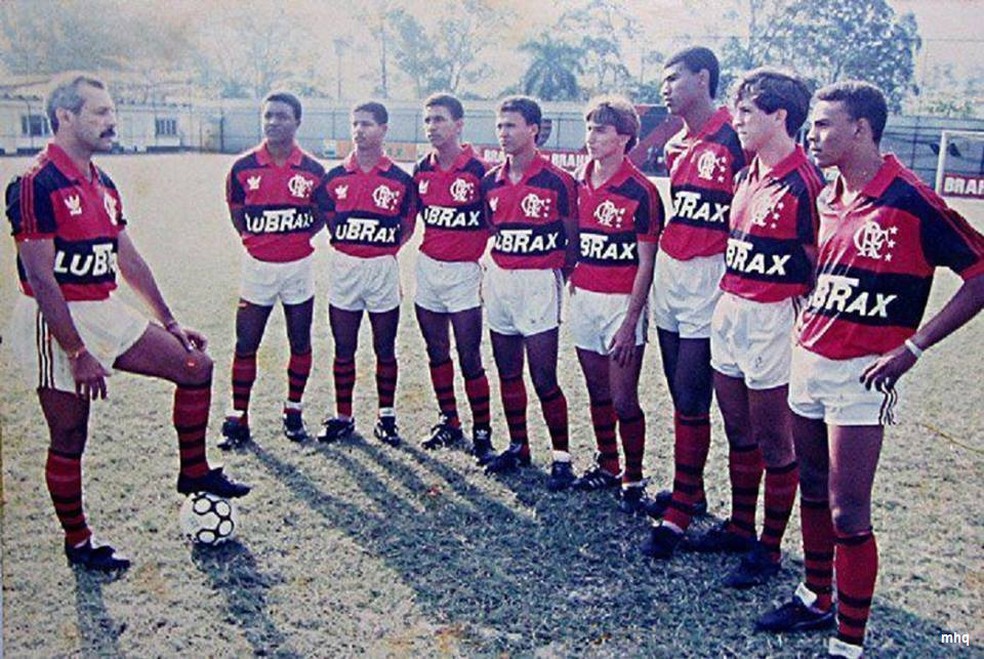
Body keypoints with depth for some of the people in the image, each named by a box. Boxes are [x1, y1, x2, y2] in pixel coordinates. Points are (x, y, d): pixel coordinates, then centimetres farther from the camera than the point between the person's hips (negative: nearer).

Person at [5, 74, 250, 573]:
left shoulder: (103, 185, 10)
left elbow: (129, 260, 17)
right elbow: (41, 279, -20)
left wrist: (168, 322, 17)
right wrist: (78, 354, -22)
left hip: (105, 312, 8)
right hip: (56, 323, -8)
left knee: (195, 365, 4)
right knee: (69, 439, 3)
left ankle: (193, 472, 19)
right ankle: (78, 543, 20)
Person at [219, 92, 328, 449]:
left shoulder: (312, 171, -3)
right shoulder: (244, 168, -2)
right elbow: (237, 214, 11)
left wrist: (295, 239, -1)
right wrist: (257, 240, 4)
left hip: (299, 266, 0)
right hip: (257, 266, 0)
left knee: (300, 343, 8)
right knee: (246, 345, 2)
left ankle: (293, 412, 24)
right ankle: (238, 418, 12)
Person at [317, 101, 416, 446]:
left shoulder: (400, 180, -1)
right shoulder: (335, 178, 5)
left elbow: (408, 226, 7)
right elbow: (328, 220, 14)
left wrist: (385, 248, -2)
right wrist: (347, 247, 3)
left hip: (383, 269, -2)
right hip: (343, 268, 2)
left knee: (385, 349, 7)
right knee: (344, 349, 8)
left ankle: (386, 418, 18)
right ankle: (342, 417, 19)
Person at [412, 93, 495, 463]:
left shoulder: (478, 171, -11)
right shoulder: (422, 170, 6)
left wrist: (489, 266, -7)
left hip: (463, 272, -6)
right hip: (427, 267, 6)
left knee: (469, 359, -4)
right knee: (437, 352, 13)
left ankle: (482, 431, 8)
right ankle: (449, 422, 27)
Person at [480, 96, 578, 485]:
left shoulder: (557, 182, -8)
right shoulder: (491, 182, 8)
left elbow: (574, 240, -3)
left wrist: (564, 278, -6)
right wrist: (495, 267, 9)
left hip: (538, 283, -6)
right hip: (498, 279, 6)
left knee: (544, 378, -5)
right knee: (508, 373, 13)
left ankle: (561, 456, 8)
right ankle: (518, 447, 27)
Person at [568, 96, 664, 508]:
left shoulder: (640, 192, -11)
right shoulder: (578, 184, 7)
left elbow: (646, 264, -12)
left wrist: (630, 322, -15)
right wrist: (570, 280, 10)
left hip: (622, 302, -6)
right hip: (583, 298, 6)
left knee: (623, 400, -2)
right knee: (597, 393, 15)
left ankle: (633, 478, 13)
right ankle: (607, 465, 30)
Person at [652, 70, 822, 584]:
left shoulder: (804, 181, -15)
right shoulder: (748, 173, 12)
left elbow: (820, 264, -13)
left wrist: (803, 320, -9)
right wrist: (729, 297, 11)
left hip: (773, 318, -8)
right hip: (730, 309, 9)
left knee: (774, 442, 5)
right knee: (738, 433, 18)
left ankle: (769, 548, 18)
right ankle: (740, 526, 33)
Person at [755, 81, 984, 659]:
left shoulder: (910, 201, -13)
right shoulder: (829, 199, 9)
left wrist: (913, 347, -14)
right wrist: (808, 324, 10)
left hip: (861, 373, -7)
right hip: (809, 358, 7)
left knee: (848, 514, -4)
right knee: (814, 493, 17)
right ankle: (817, 599, 34)